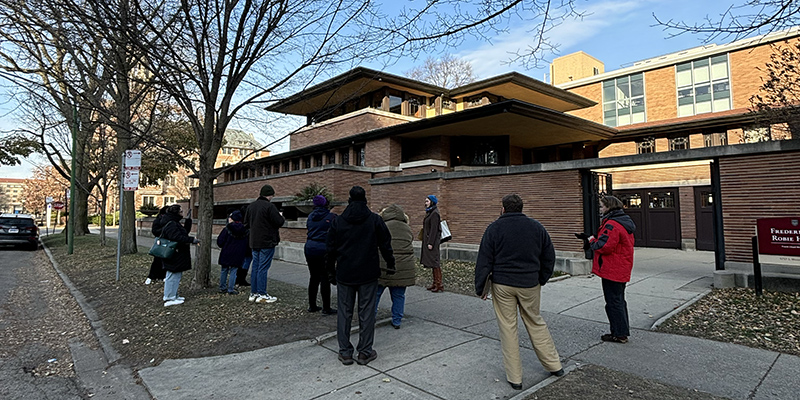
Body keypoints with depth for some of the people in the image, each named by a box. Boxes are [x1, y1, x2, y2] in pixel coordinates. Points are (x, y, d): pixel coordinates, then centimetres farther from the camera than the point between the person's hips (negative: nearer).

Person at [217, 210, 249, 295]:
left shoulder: (227, 229, -10)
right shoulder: (245, 231, -2)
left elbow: (220, 242, -9)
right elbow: (248, 244, 4)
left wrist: (222, 247, 11)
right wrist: (244, 254, 14)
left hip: (226, 254, -1)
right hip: (237, 256, 1)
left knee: (224, 271, 13)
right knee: (233, 271, 6)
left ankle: (222, 288, 20)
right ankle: (231, 289, 4)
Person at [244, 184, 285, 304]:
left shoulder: (251, 206, 10)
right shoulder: (269, 206, -15)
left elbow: (246, 223, 16)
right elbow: (279, 222, -17)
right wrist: (282, 218, 3)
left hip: (254, 242, 7)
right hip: (267, 242, -7)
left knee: (255, 267, 13)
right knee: (263, 268, -3)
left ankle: (253, 293, 19)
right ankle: (262, 295, 2)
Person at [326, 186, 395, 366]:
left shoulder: (338, 221, -1)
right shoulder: (375, 220, -4)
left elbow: (330, 249, 4)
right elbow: (385, 245, 1)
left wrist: (331, 272, 15)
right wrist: (390, 264, 16)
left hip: (344, 275, 1)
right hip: (368, 275, -1)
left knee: (344, 312, 10)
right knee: (366, 313, 7)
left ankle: (345, 352, 17)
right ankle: (365, 352, 14)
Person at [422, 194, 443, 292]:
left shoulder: (434, 213, -14)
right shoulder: (429, 212, 15)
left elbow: (434, 229, -19)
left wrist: (430, 243, -21)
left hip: (432, 241, -10)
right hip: (428, 240, 10)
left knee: (434, 261, -8)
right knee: (432, 262, 12)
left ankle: (439, 285, -4)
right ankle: (435, 283, 18)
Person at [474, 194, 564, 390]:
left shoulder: (494, 228, -5)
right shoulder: (537, 227, 5)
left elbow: (484, 260, -7)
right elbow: (549, 258, 11)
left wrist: (479, 287, 0)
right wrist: (541, 280, 21)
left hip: (502, 285, -3)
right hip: (530, 285, 3)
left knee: (508, 328, 6)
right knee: (536, 323, 20)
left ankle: (514, 377, 14)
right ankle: (554, 365, 29)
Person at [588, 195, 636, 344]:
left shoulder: (611, 225, -21)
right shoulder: (625, 222, 13)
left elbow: (604, 247, -25)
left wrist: (592, 241, -8)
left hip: (612, 270, -10)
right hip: (622, 269, 10)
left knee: (613, 302, 0)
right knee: (619, 300, 20)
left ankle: (619, 334, 9)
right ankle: (623, 331, 30)